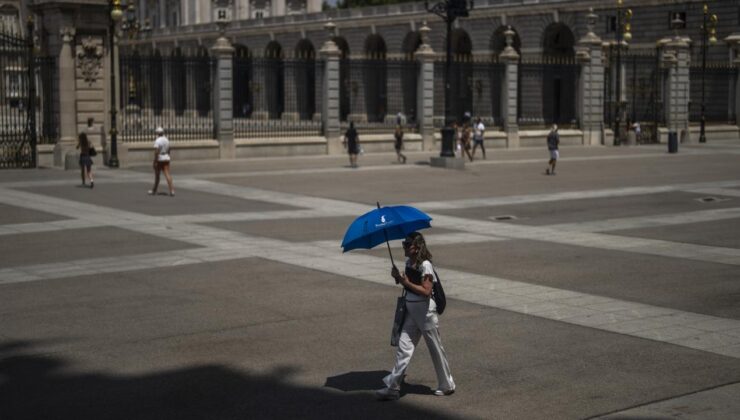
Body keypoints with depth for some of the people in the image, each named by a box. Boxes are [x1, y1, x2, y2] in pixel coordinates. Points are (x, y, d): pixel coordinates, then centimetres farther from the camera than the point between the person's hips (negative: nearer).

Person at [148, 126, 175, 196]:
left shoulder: (157, 141, -14)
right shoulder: (166, 140, 8)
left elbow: (156, 152, -20)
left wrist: (155, 162, -18)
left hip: (159, 159, -5)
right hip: (166, 159, 5)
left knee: (157, 175, 8)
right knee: (167, 174, -3)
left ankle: (154, 190, 23)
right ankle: (171, 190, -16)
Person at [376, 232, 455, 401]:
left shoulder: (425, 265, -17)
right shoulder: (409, 263, 7)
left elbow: (426, 291, -21)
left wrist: (407, 282, -22)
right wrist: (398, 277, -1)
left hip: (425, 311, -7)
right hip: (411, 310, 7)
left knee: (435, 348, 6)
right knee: (404, 347, 2)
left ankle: (447, 385, 21)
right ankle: (393, 388, 0)